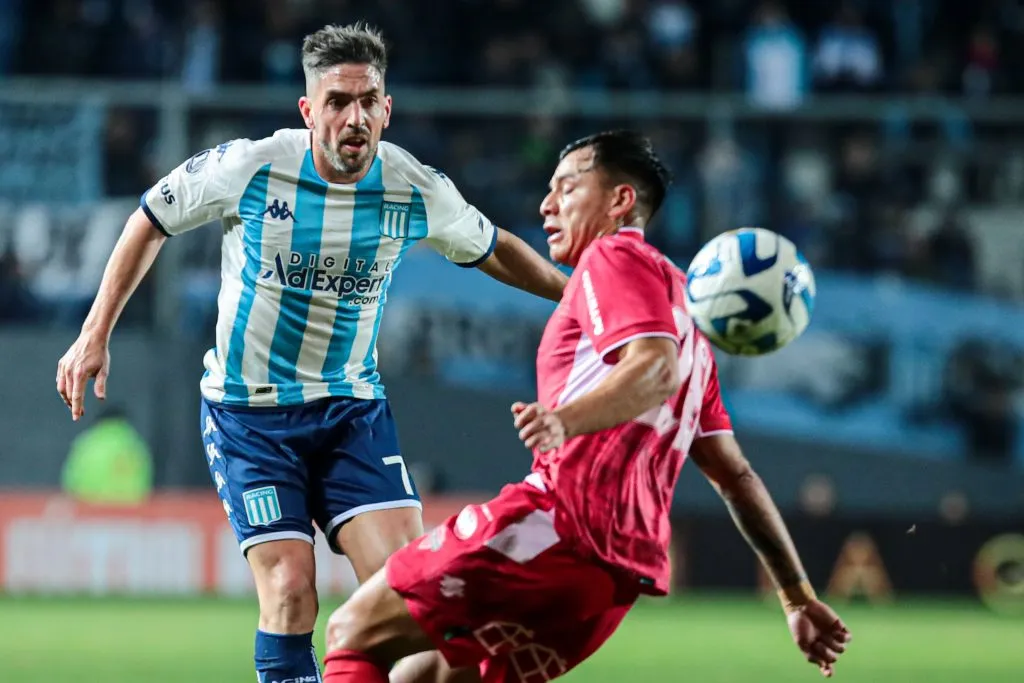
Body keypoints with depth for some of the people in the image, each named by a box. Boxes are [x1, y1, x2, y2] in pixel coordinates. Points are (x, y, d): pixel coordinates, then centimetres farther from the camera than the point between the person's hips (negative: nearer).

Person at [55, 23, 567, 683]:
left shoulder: (419, 190, -8)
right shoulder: (250, 167, -16)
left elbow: (494, 250, 14)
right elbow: (150, 222, 1)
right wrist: (96, 334, 1)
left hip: (353, 406, 2)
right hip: (248, 408, -2)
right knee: (290, 589, -15)